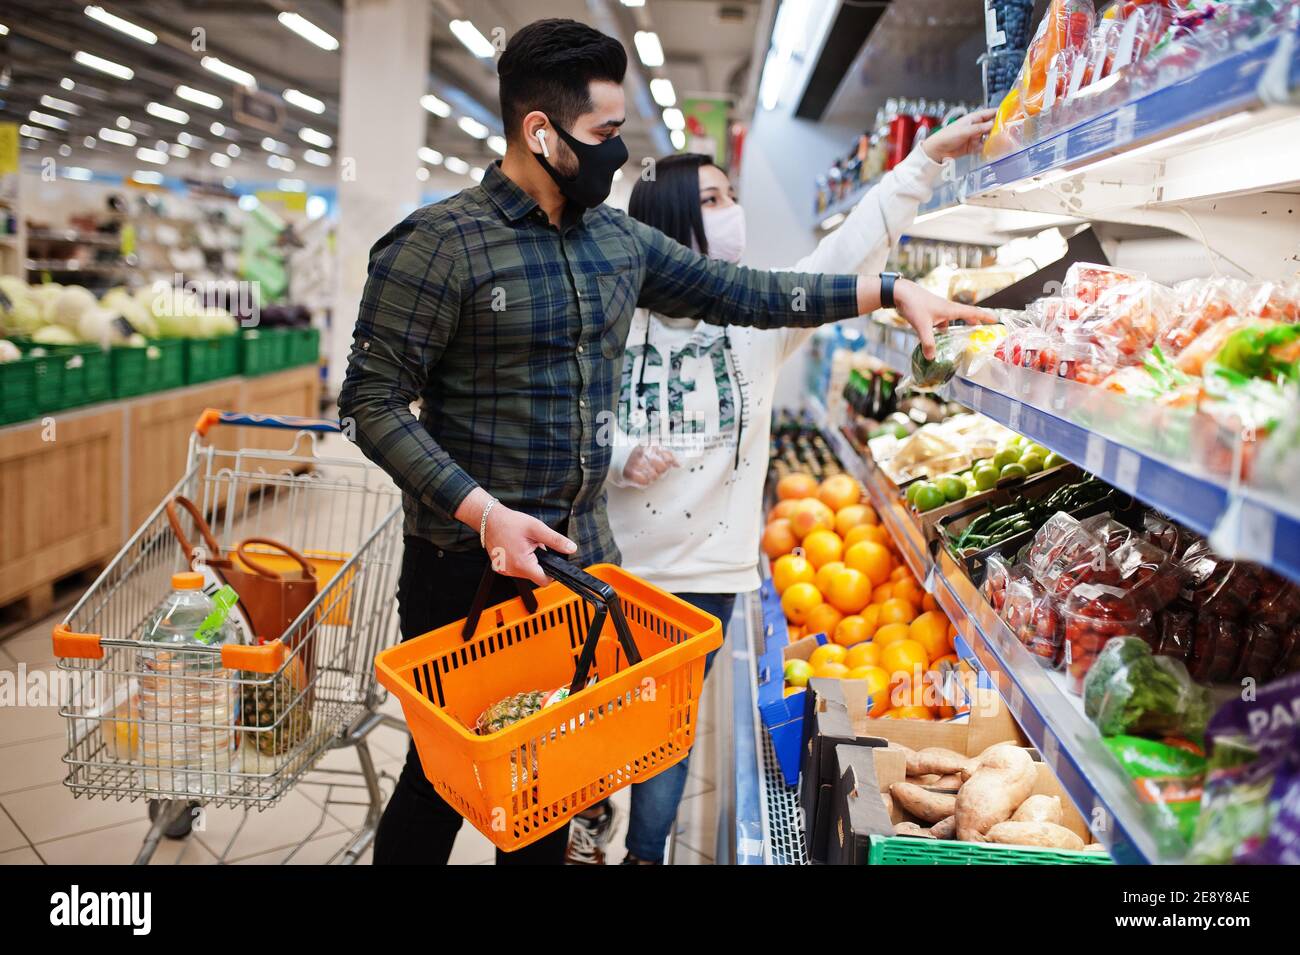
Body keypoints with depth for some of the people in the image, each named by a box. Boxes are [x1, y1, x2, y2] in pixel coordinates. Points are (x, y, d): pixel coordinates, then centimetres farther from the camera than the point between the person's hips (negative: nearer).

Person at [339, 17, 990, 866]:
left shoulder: (620, 241, 8)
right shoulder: (440, 243, -12)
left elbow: (746, 293, 14)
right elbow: (373, 400, -13)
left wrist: (891, 292, 9)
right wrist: (483, 512, -22)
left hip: (583, 555, 6)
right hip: (470, 562, -6)